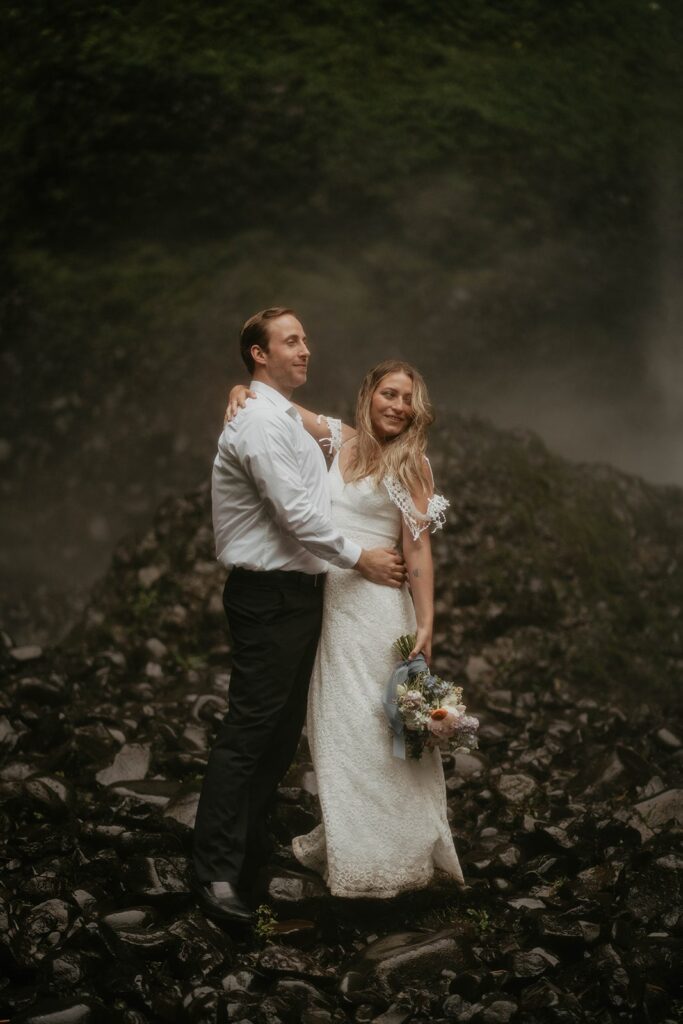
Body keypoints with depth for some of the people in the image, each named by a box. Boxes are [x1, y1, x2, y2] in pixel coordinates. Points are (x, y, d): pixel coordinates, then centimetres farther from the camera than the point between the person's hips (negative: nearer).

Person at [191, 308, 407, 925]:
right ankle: (216, 872, -5)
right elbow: (297, 514, -20)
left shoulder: (289, 419, 18)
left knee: (284, 730, 13)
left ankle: (251, 846, 23)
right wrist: (359, 558, -9)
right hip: (270, 596, -10)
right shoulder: (258, 423, -16)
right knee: (248, 732, -9)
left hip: (300, 592, 10)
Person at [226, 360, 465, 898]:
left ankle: (381, 856, 7)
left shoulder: (411, 463, -5)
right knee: (335, 723, 13)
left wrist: (426, 625, -16)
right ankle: (343, 838, 25)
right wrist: (242, 391, -7)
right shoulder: (343, 439, 8)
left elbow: (419, 550, -10)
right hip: (327, 597, 6)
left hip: (376, 606, -6)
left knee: (372, 726, -2)